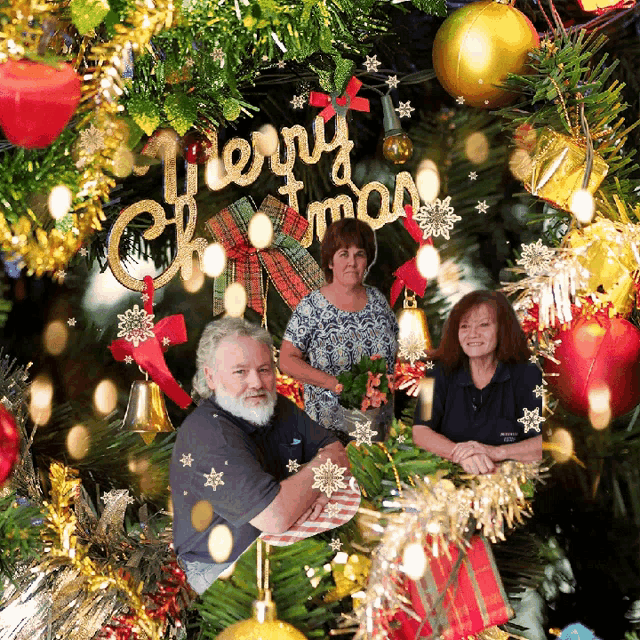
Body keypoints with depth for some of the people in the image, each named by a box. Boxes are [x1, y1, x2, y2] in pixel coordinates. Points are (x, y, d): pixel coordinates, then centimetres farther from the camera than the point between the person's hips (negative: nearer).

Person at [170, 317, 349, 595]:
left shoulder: (279, 408, 5)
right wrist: (320, 465, -14)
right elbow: (276, 517, -31)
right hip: (226, 569, -8)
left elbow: (337, 452, 7)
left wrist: (320, 490, -16)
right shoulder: (205, 434, -25)